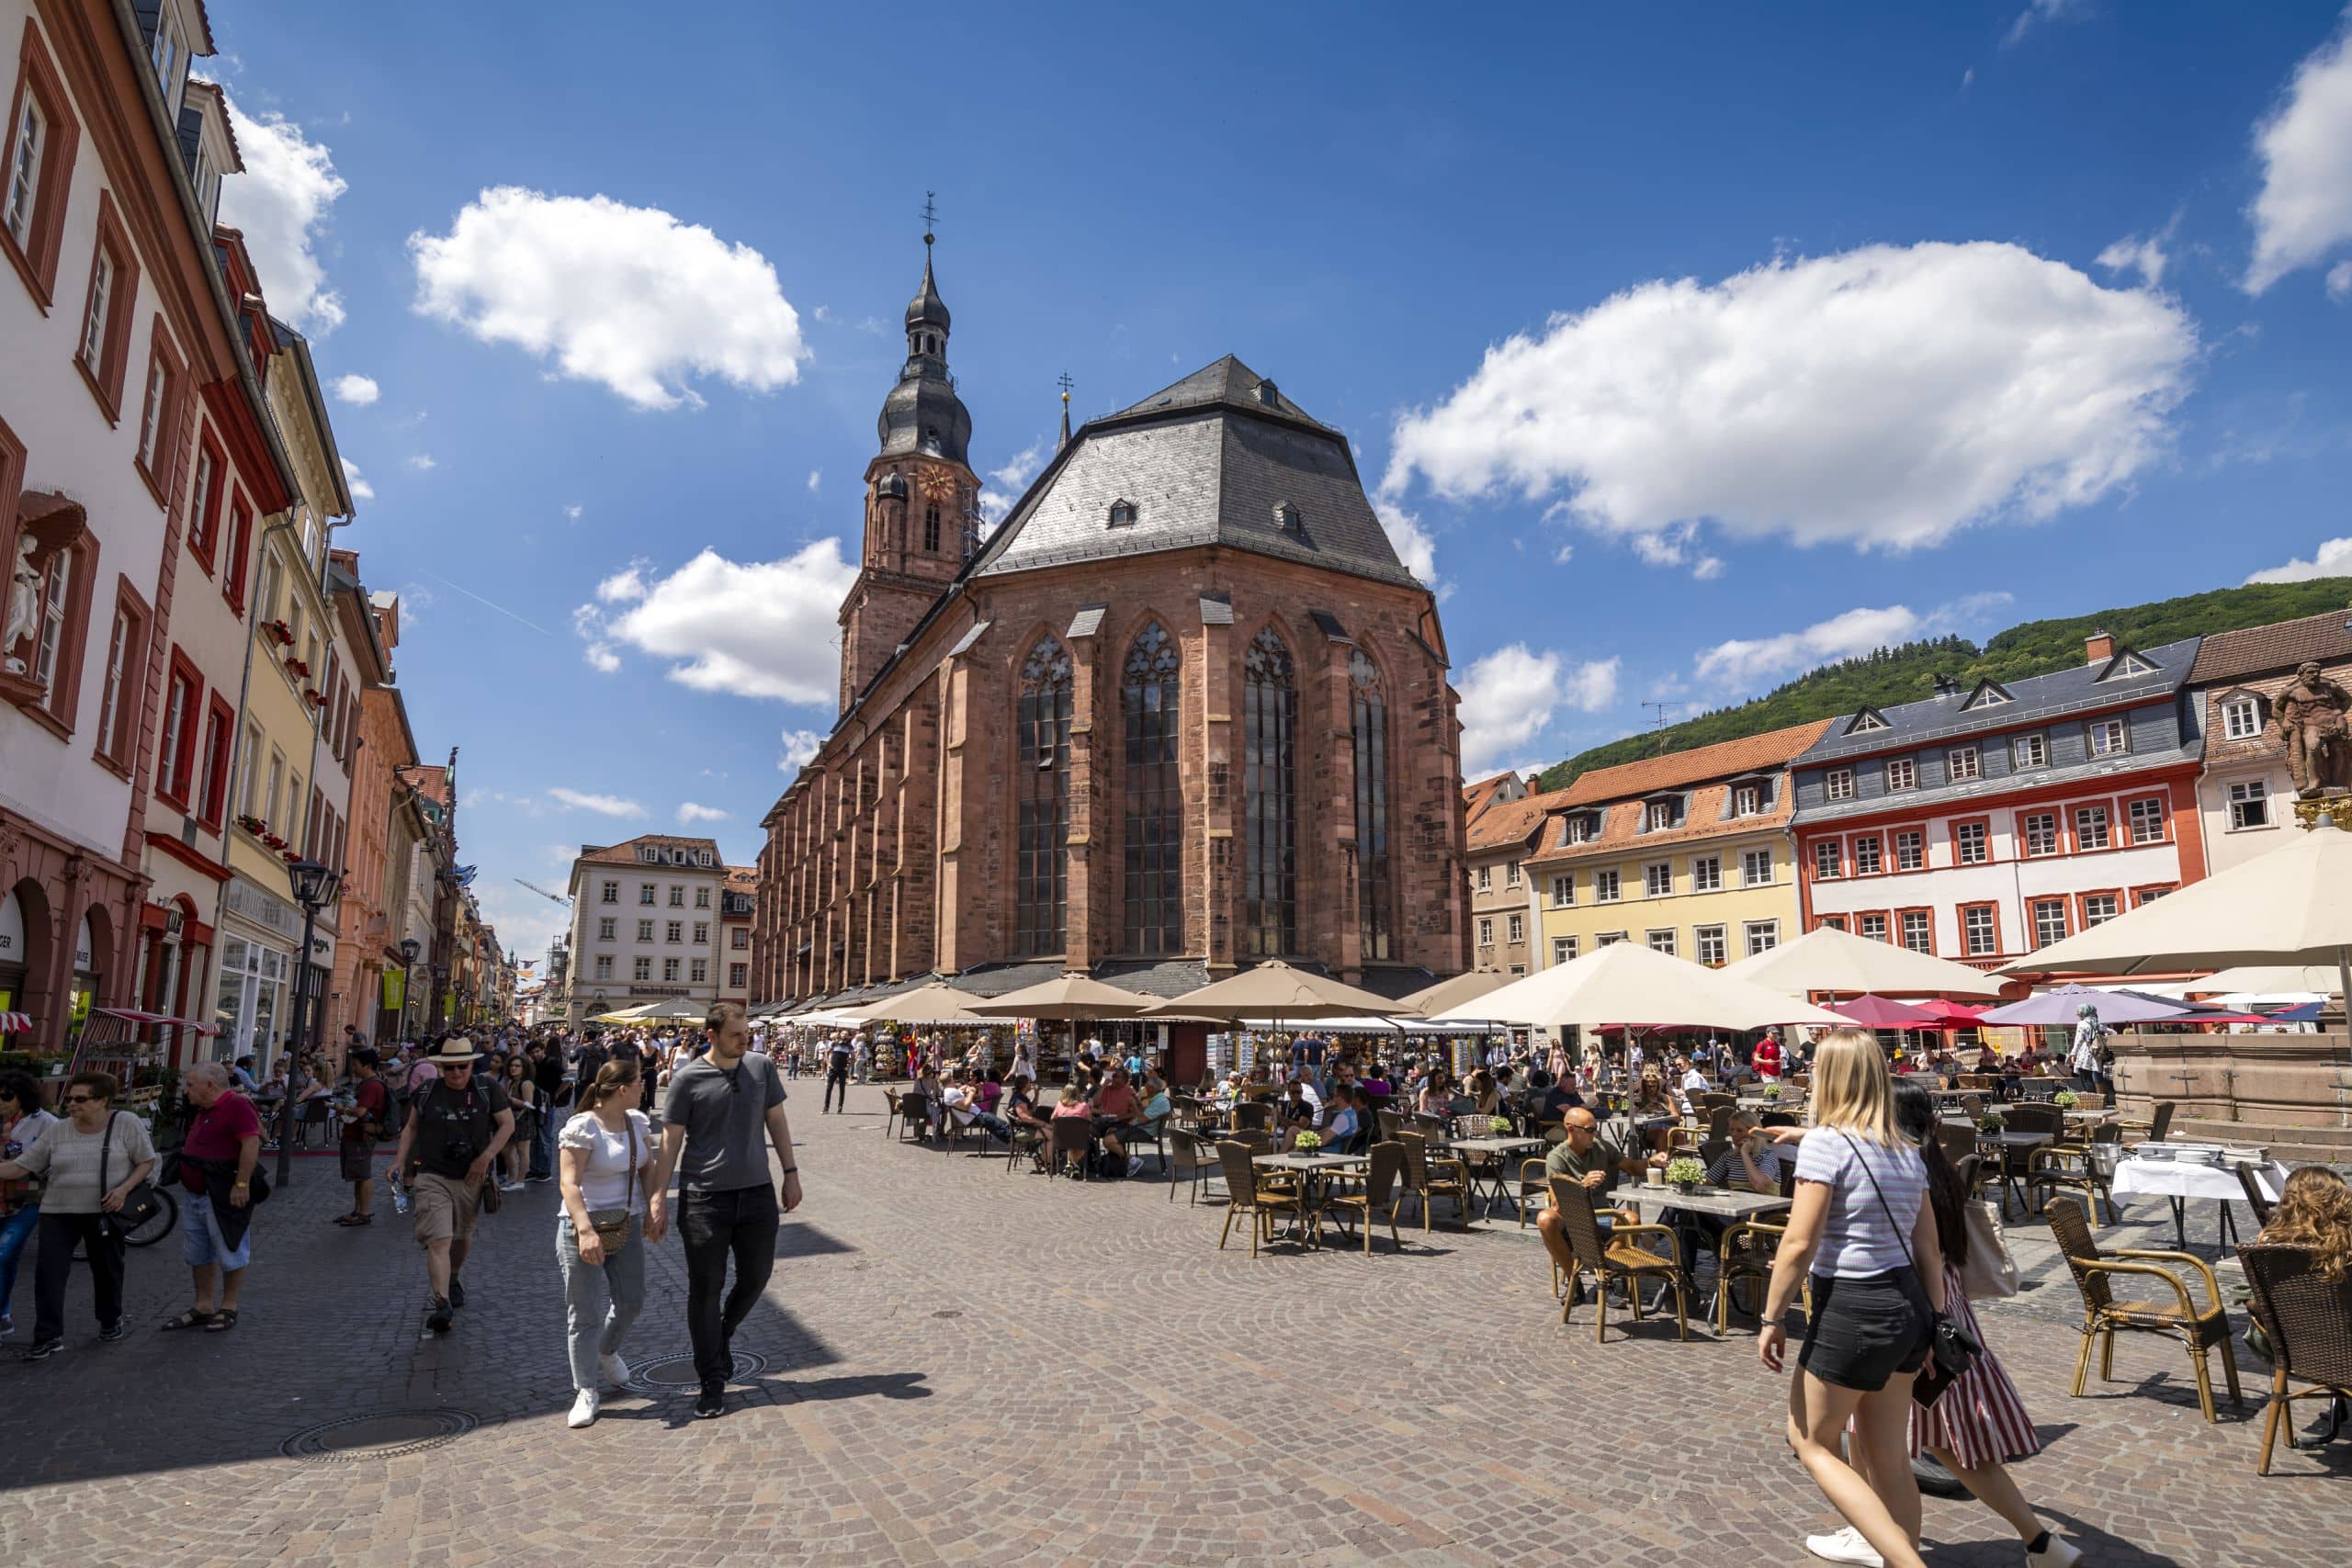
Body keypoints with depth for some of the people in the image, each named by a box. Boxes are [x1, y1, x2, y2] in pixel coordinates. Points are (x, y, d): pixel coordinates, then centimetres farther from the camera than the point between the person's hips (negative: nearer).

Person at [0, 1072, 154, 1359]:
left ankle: (111, 1322, 32)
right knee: (48, 1271, -6)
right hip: (58, 1212, 2)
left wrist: (124, 1188, -19)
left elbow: (146, 1161, -6)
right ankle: (49, 1337, 2)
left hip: (104, 1212, -2)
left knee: (107, 1269, 12)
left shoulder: (126, 1124, -10)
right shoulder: (57, 1130, -1)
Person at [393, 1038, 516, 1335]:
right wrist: (400, 1161, 4)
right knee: (439, 1240, -16)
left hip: (470, 1178, 1)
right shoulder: (427, 1092, 2)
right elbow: (411, 1128, 15)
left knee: (462, 1236, 18)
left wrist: (486, 1157, -10)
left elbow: (508, 1124, 0)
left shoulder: (488, 1091, -2)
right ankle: (442, 1304, -20)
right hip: (432, 1177, -1)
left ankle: (453, 1278, 47)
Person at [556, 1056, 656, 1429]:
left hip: (627, 1226, 6)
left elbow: (648, 1169, 11)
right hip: (585, 1227, -6)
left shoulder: (637, 1121, 5)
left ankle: (607, 1350, 42)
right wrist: (586, 1231, -30)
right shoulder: (582, 1127, -17)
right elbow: (569, 1184, -21)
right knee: (585, 1312, 1)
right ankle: (585, 1391, 13)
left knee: (631, 1301, 12)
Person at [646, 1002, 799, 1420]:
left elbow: (776, 1122, 11)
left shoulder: (762, 1068, 2)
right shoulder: (687, 1079, -8)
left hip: (756, 1192, 3)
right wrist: (658, 1199, -8)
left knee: (756, 1276, 10)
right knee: (705, 1288, 4)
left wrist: (791, 1173, 8)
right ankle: (712, 1381, 16)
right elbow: (670, 1140, -5)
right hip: (704, 1197, -3)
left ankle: (724, 1333, 40)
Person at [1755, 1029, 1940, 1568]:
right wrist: (1933, 1326, 17)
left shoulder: (1825, 1142, -14)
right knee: (1887, 1455, 17)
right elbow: (1930, 1250, 10)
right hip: (1907, 1304, 8)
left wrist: (1772, 1318, -9)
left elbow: (1799, 1243, -18)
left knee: (1812, 1442, 8)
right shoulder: (1907, 1151, 8)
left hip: (1851, 1309, -8)